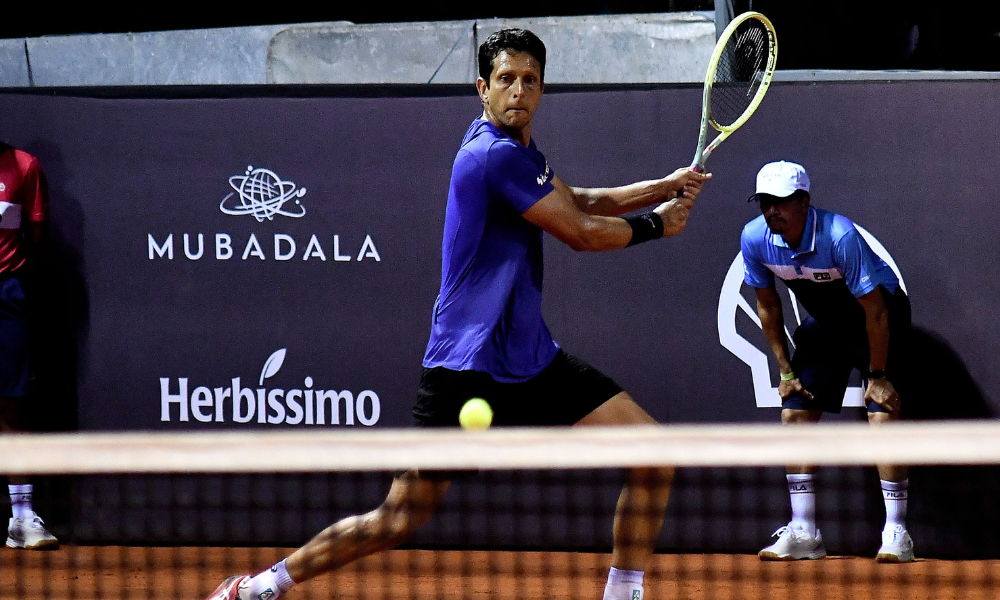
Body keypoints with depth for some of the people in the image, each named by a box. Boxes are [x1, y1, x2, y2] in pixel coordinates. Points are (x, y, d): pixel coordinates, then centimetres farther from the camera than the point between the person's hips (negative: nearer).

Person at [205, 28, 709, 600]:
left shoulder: (519, 148, 12)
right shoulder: (496, 155, -18)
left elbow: (579, 201, 27)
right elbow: (582, 232, -15)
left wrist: (665, 187, 14)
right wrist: (655, 225, 1)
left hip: (533, 359, 9)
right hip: (466, 366, -9)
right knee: (401, 520, -5)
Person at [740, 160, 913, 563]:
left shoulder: (840, 236, -34)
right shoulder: (754, 239, -18)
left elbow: (875, 310, -27)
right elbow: (768, 306, -1)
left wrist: (878, 375, -22)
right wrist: (785, 369, -1)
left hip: (880, 316, -6)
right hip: (824, 322, 6)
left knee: (881, 415, -19)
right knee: (795, 413, -2)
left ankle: (896, 534, -16)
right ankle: (803, 533, 4)